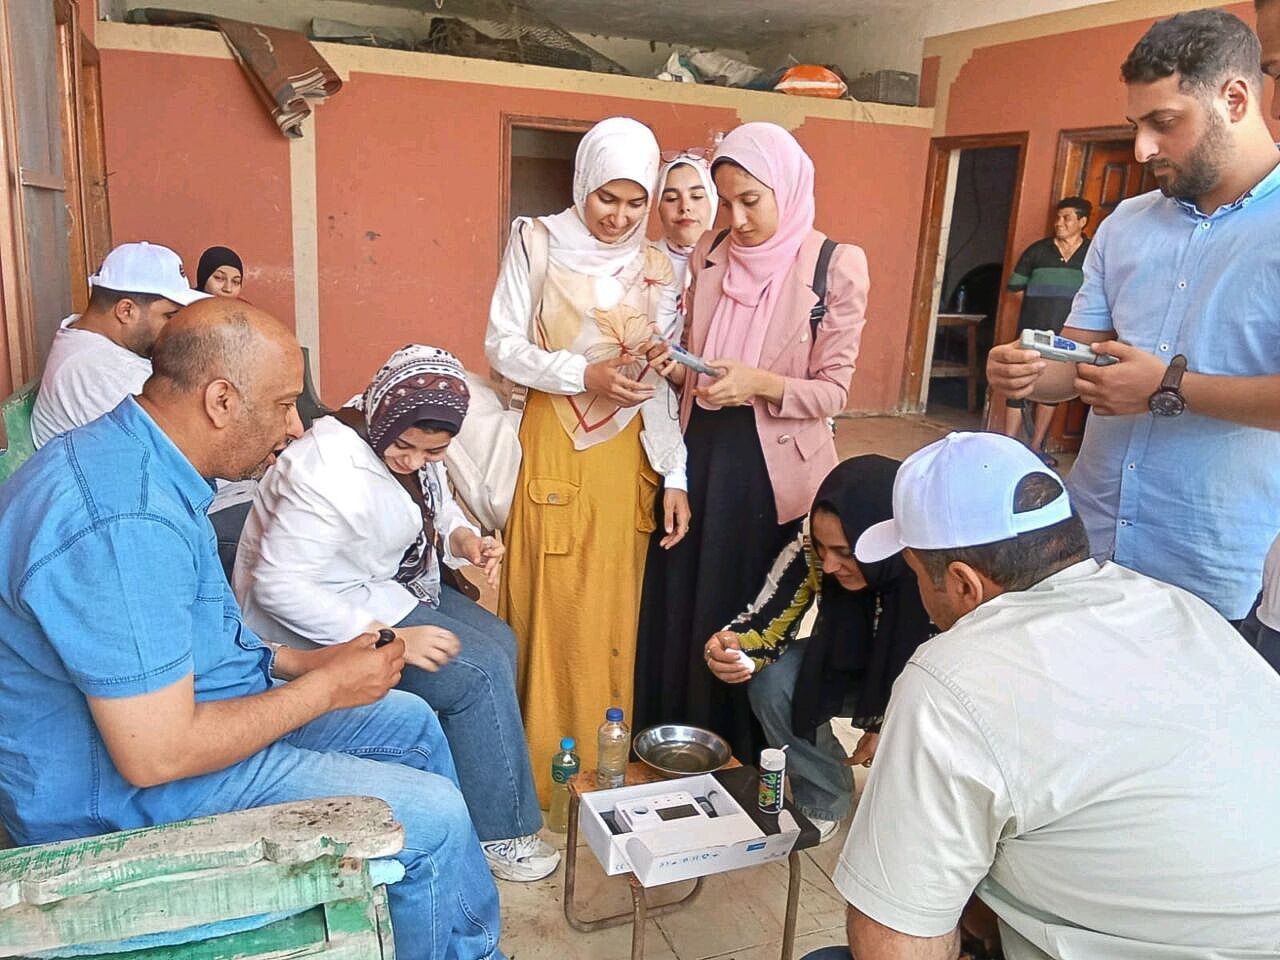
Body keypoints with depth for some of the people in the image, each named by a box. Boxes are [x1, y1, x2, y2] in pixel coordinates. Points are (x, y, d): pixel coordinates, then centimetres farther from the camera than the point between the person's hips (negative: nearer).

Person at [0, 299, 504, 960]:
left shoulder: (127, 457, 3)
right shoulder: (124, 524, -32)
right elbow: (156, 755, -31)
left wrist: (294, 662, 4)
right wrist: (326, 687, -19)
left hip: (163, 707, 11)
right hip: (125, 792, -10)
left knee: (412, 721, 14)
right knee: (432, 815, -14)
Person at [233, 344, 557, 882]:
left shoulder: (405, 439, -6)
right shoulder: (328, 473, -32)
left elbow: (436, 505, 12)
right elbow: (278, 586, -31)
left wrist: (463, 538, -12)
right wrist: (388, 638, -31)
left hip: (392, 586, 9)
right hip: (316, 625, -9)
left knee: (499, 641, -3)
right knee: (481, 673, -16)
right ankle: (495, 833, 1)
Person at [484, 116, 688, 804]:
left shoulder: (656, 268, 8)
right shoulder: (538, 243, 0)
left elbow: (666, 378, 7)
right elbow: (502, 346, -4)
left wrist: (675, 476, 1)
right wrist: (586, 374, -19)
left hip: (628, 457, 3)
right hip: (555, 451, -3)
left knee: (613, 617, 8)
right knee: (553, 613, 1)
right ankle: (545, 775, 17)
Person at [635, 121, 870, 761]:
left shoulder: (836, 266, -8)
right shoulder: (708, 256, 5)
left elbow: (833, 391, -8)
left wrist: (760, 384, -24)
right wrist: (675, 369, -8)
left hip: (775, 468, -4)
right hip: (702, 452, 4)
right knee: (682, 609, 12)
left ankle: (749, 762, 28)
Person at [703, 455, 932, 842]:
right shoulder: (811, 552, -28)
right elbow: (766, 624, -17)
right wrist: (729, 647, -40)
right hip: (849, 669, 2)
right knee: (772, 685, -23)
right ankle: (822, 801, 4)